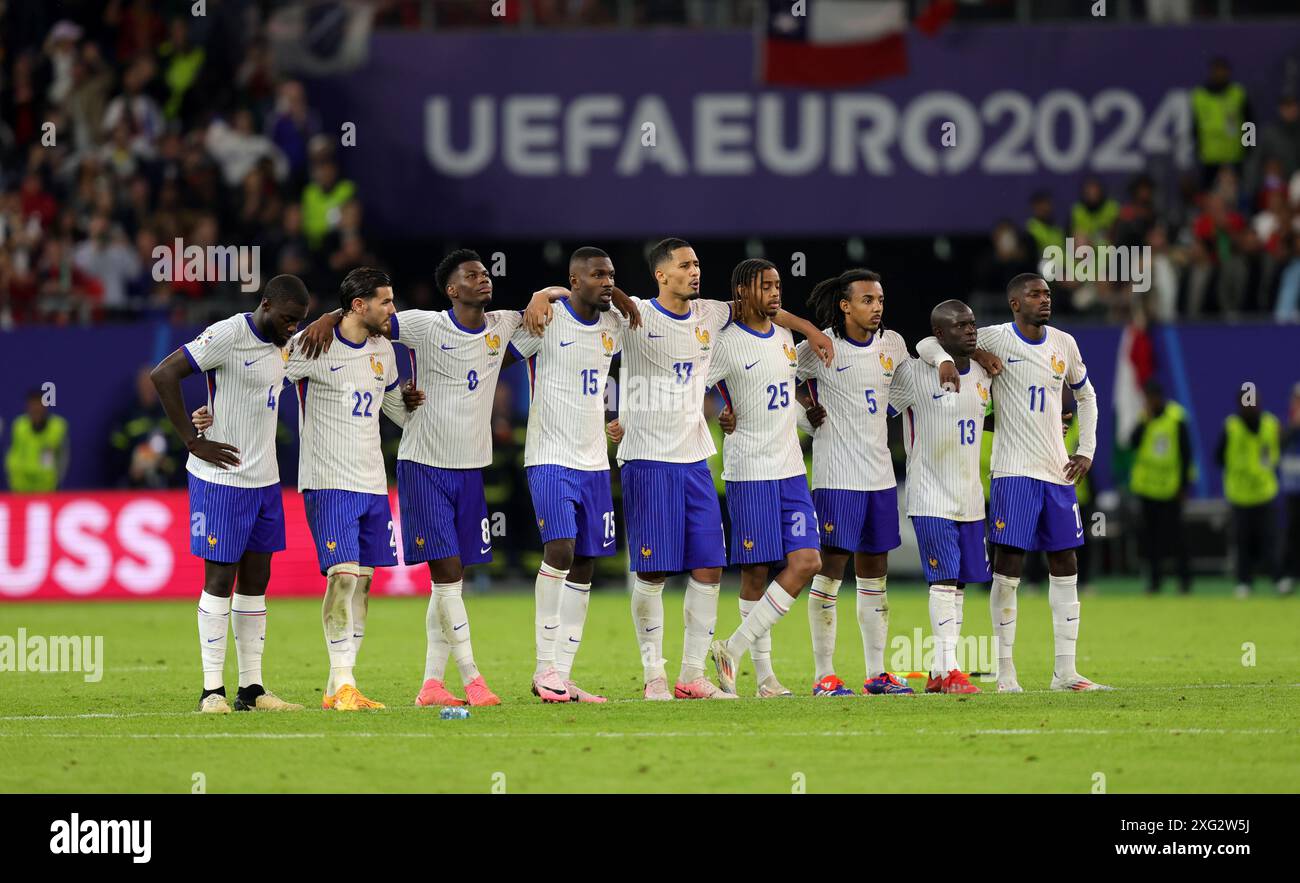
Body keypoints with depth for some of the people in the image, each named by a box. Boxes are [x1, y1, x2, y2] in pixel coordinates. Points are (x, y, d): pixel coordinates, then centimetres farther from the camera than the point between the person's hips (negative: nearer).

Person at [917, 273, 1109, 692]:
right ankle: (1005, 671, -3)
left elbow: (1086, 394, 24)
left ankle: (1065, 671, 9)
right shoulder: (995, 339, -5)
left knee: (1065, 567, 5)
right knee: (1008, 567, -8)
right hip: (1014, 472, -5)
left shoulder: (1063, 344, 9)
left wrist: (1086, 450, 13)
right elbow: (927, 343, -1)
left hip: (1058, 471, 5)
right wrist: (945, 359, -24)